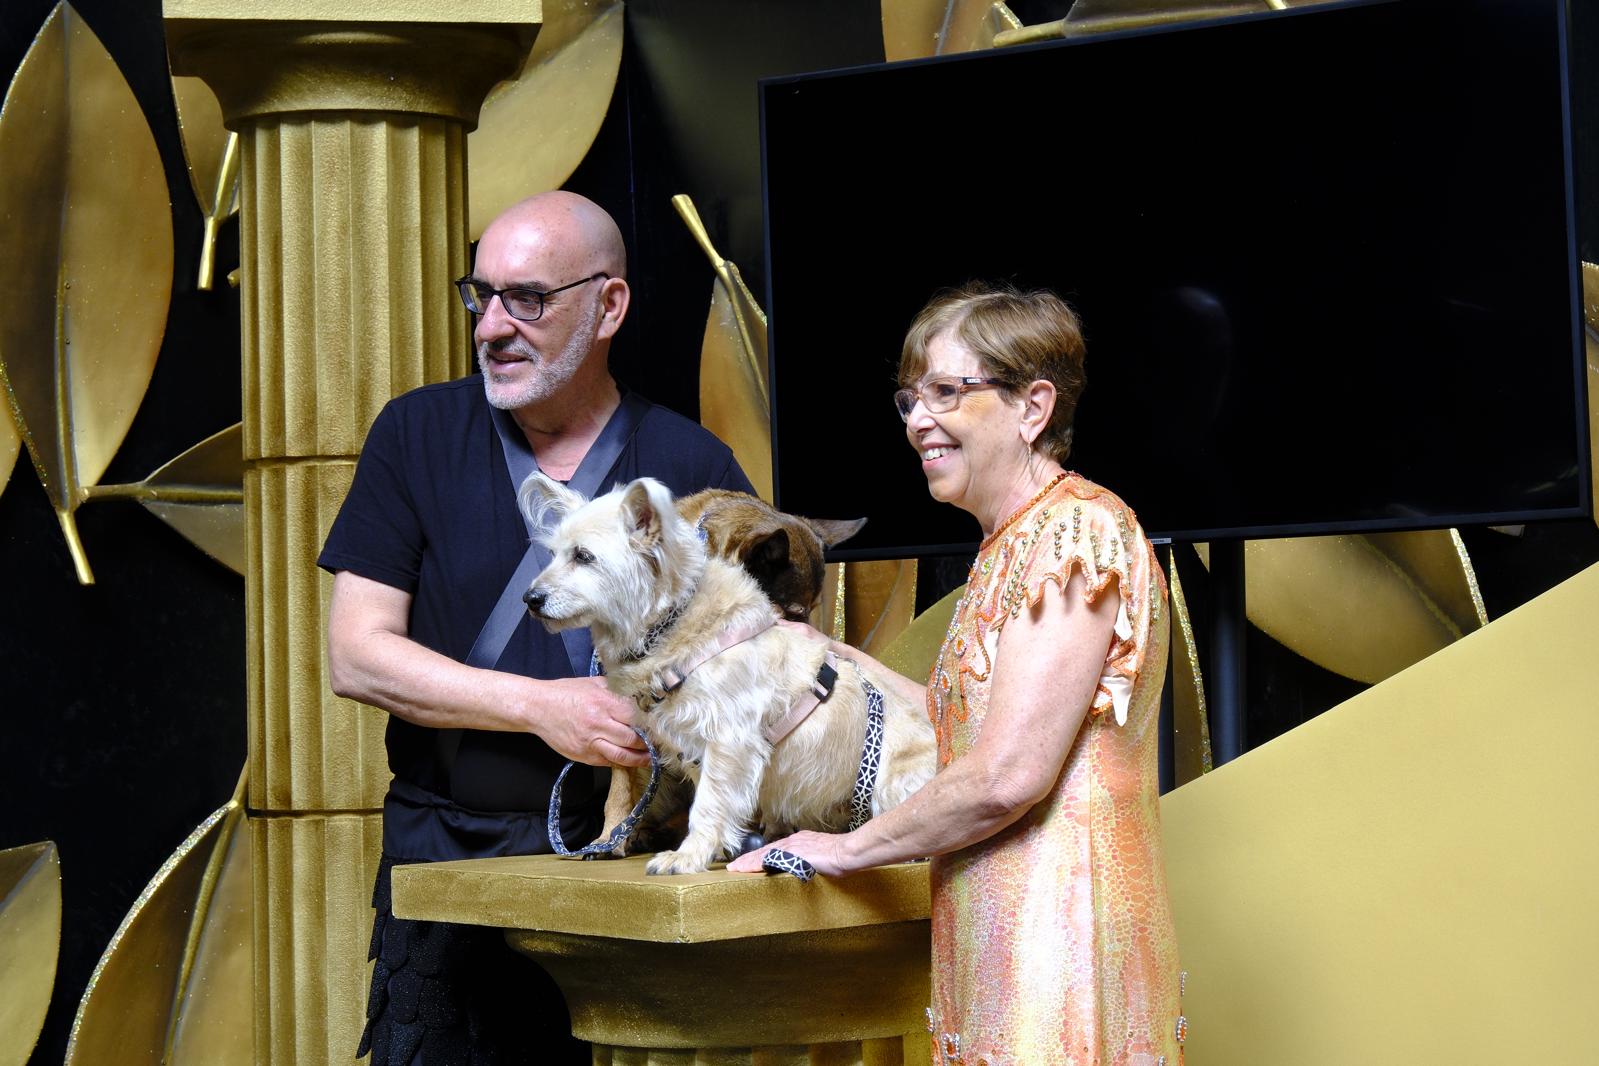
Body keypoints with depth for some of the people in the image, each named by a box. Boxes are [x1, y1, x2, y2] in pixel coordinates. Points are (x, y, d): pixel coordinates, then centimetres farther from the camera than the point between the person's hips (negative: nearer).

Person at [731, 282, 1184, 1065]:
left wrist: (849, 848, -7)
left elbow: (1007, 775, -18)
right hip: (999, 938, 9)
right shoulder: (1010, 542, 19)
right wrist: (849, 668, 22)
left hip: (1055, 933, -9)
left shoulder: (1076, 530, -12)